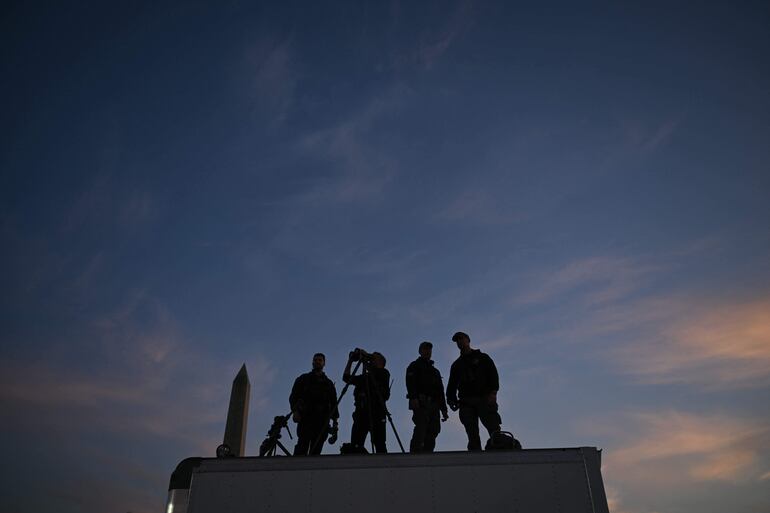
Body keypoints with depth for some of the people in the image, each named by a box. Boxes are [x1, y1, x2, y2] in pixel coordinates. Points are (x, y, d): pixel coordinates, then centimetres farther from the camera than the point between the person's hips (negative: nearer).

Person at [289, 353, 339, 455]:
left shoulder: (329, 383, 24)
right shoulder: (304, 379, 17)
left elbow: (333, 403, 20)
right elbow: (293, 396, 7)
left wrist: (335, 421, 8)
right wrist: (295, 411, -11)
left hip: (322, 420, 3)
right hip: (306, 417, -3)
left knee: (316, 448, -8)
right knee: (303, 444, -19)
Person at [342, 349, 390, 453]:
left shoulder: (384, 374, 11)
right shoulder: (363, 377, 26)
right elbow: (346, 378, 24)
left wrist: (365, 355, -2)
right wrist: (350, 361, 19)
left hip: (377, 414, -5)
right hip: (361, 413, 5)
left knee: (380, 445, -9)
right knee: (355, 446, -7)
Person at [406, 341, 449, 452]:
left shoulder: (435, 371, 32)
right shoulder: (414, 366, 12)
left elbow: (440, 391, 28)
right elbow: (410, 382, -6)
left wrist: (444, 409, 19)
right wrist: (413, 398, -24)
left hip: (434, 405, 7)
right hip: (420, 402, -7)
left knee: (434, 430, -3)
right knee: (421, 429, -20)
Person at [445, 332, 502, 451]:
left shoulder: (482, 358, 16)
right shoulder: (457, 364, 25)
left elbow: (493, 375, 4)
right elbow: (452, 385, 19)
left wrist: (493, 393, -12)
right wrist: (451, 399, 1)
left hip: (484, 399, -3)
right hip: (466, 403, 3)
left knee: (494, 430, -15)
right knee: (472, 435, -5)